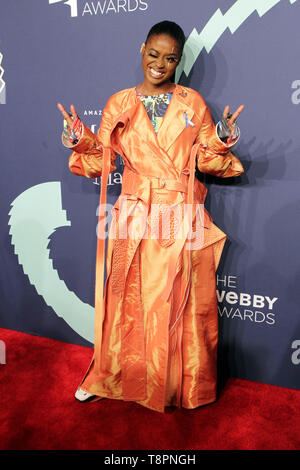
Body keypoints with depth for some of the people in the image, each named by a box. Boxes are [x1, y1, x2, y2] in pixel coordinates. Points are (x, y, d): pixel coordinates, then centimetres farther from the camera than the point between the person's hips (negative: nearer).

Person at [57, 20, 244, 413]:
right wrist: (81, 140, -10)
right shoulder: (119, 104, 8)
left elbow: (207, 160, 6)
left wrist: (222, 141, -14)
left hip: (182, 218, 0)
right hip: (135, 217, 0)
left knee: (183, 303, 6)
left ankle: (185, 384, 28)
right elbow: (101, 161, 8)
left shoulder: (193, 103, 7)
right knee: (129, 301, 7)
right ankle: (113, 378, 30)